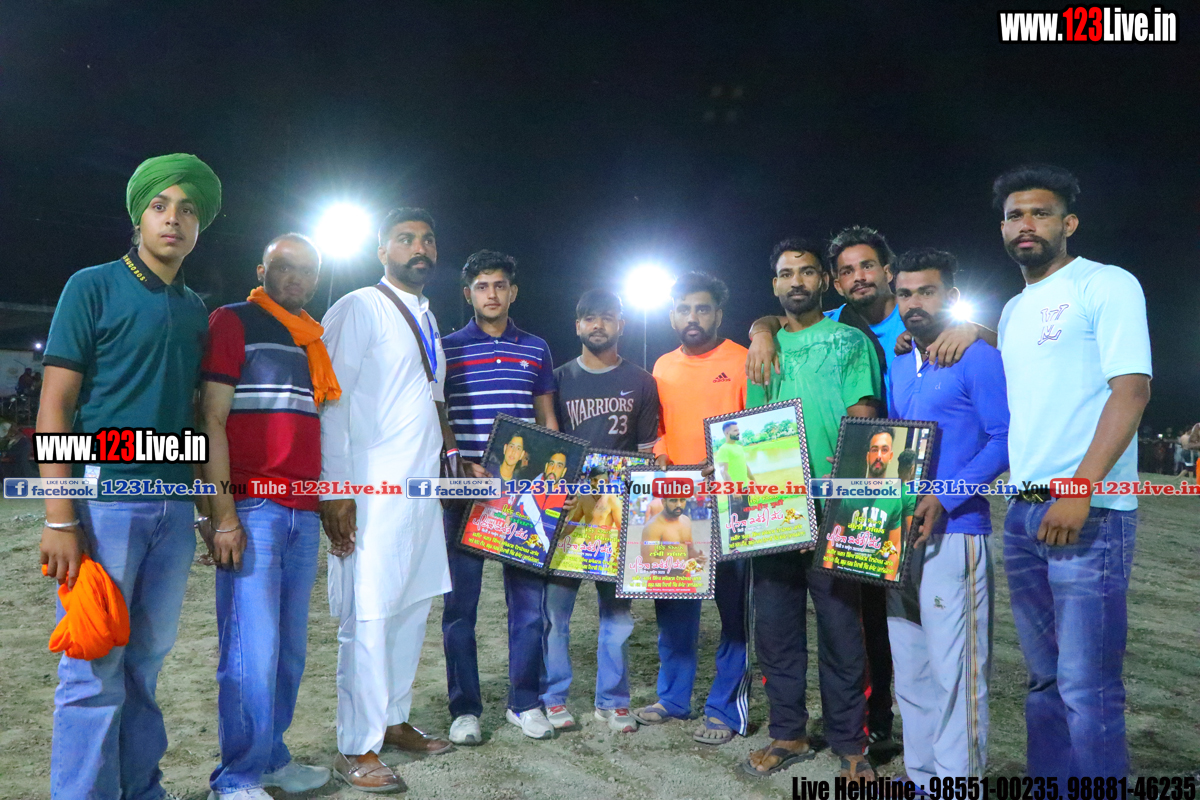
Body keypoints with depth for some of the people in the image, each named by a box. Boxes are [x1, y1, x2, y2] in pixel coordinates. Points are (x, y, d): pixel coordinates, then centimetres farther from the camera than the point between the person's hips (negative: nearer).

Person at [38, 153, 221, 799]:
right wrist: (60, 520, -12)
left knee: (145, 662, 13)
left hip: (175, 506, 5)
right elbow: (54, 407, -6)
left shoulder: (195, 310, 14)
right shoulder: (93, 287, -1)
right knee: (95, 671, 0)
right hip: (105, 496, -5)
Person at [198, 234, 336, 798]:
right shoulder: (233, 322, 0)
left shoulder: (313, 340, 20)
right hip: (252, 510, -6)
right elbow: (212, 421, -7)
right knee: (253, 650, -6)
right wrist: (224, 516, -14)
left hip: (304, 513, 7)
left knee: (290, 648, 11)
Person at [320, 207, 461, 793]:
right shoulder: (358, 309, -5)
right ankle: (356, 749, 6)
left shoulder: (427, 319, 19)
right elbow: (331, 401, -11)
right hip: (371, 489, -8)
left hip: (422, 486, 8)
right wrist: (335, 491, -17)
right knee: (370, 613, -5)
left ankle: (393, 719, 26)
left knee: (413, 604, 12)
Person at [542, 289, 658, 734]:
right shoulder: (558, 379, 10)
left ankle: (612, 701, 18)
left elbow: (648, 450, 8)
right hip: (565, 505, 0)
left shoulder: (640, 382, 9)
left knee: (617, 609, 5)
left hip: (621, 509, 0)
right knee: (555, 604, -1)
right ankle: (553, 698, 13)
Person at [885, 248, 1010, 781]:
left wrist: (944, 500, -22)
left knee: (954, 670, -3)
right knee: (910, 668, 14)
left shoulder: (979, 359, -6)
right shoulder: (899, 368, 16)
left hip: (954, 533, -7)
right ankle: (921, 774, 26)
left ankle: (958, 782, 9)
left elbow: (1005, 439, -13)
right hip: (901, 535, 8)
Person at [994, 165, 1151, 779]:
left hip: (1090, 513, -7)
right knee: (1045, 676, 14)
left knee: (1086, 686, -5)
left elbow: (1131, 389, -12)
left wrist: (1080, 488, -20)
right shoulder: (1013, 310, 19)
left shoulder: (1108, 285, -2)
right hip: (1021, 514, 7)